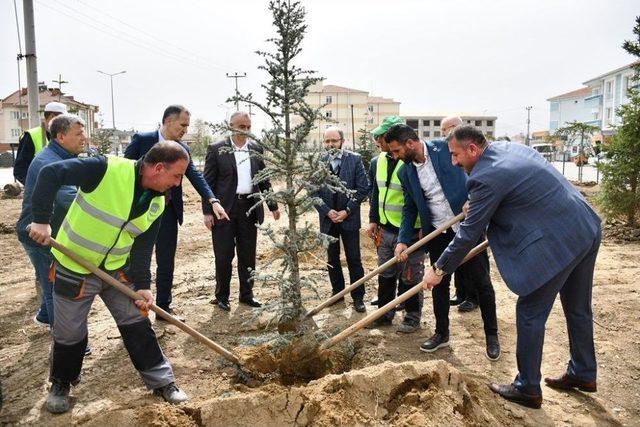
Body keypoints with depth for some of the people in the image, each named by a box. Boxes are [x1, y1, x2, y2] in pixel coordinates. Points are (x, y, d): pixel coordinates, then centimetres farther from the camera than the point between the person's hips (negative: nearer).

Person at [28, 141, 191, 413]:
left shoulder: (157, 203, -6)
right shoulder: (108, 169, -26)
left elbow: (143, 247, -2)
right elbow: (50, 174, -24)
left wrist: (142, 286, -10)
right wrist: (42, 219, -28)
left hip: (118, 270, 5)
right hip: (74, 269, -4)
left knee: (137, 324, 8)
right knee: (69, 334, 11)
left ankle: (161, 381, 21)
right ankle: (60, 384, 38)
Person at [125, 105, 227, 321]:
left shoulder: (183, 149, 3)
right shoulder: (141, 140, -8)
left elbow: (195, 176, -7)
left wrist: (213, 201, -23)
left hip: (168, 211, 4)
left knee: (166, 263, 12)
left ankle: (164, 307, 27)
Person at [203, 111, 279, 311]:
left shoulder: (256, 149, 9)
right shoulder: (216, 149, -3)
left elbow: (264, 179, 15)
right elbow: (208, 182, -4)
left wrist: (273, 206, 14)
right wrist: (207, 211, -8)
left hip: (250, 209, 4)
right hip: (225, 209, -4)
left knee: (248, 255, 11)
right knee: (224, 255, 3)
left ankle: (247, 294, 24)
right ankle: (222, 296, 19)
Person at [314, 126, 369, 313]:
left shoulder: (355, 159, -4)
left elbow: (363, 188, -5)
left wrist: (347, 210, -11)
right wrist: (327, 211, -10)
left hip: (349, 219, -2)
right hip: (328, 219, 2)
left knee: (354, 260, 3)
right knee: (332, 259, 13)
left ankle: (358, 297, 14)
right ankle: (337, 292, 29)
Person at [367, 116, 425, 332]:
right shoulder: (377, 162, 5)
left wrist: (424, 228, -15)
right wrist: (373, 220, 14)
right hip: (385, 229, 7)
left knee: (410, 278, 7)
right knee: (385, 274, 18)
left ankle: (413, 317, 24)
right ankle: (385, 313, 33)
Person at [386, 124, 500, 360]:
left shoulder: (446, 147, -11)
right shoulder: (405, 172, 1)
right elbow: (409, 208, 7)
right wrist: (403, 240, -3)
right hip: (438, 233, 4)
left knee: (481, 282, 6)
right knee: (439, 284, 11)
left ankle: (491, 335, 23)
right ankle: (442, 333, 29)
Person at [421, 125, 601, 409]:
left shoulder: (486, 178, -19)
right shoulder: (509, 147, 9)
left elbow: (469, 234, -14)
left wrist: (439, 270, -4)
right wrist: (475, 206, 27)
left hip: (557, 244, -10)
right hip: (587, 229, 10)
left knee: (530, 314, 3)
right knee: (578, 309, 23)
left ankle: (528, 389, 17)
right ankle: (583, 374, 41)